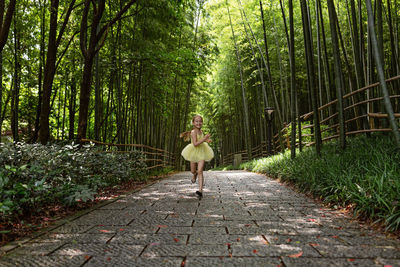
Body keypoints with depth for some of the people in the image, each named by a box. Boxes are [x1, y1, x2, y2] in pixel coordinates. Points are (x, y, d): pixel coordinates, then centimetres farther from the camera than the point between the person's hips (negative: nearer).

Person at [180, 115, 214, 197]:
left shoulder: (201, 131, 4)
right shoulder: (193, 132, -16)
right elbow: (195, 144, -27)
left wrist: (207, 140, 9)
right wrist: (204, 139, -31)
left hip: (202, 153, 3)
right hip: (194, 153, -3)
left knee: (200, 171, -10)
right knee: (193, 171, 13)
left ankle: (200, 190, -13)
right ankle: (195, 174, 52)